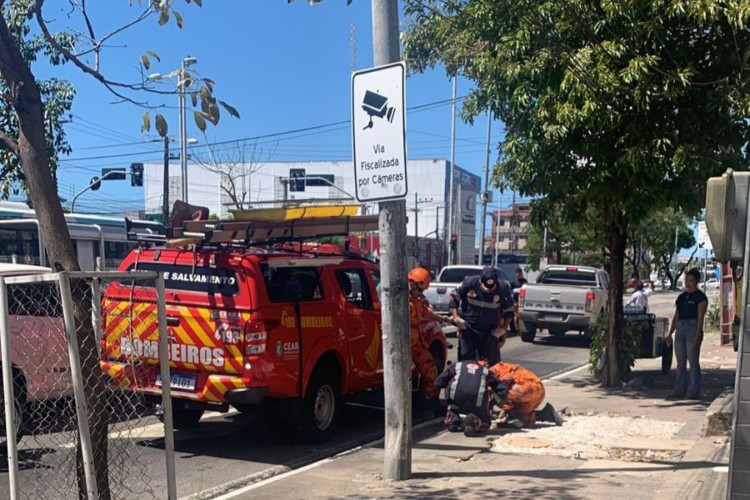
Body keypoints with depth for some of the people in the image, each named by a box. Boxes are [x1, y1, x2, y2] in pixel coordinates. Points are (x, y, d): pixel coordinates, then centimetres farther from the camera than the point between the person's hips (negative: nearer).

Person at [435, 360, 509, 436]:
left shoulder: (457, 365, 28)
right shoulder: (485, 370, 29)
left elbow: (439, 382, 24)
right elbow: (503, 390, 26)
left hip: (456, 396, 2)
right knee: (485, 423, 20)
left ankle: (453, 421, 13)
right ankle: (474, 421, -8)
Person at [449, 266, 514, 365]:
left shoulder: (502, 288, -14)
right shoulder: (469, 283, -17)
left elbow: (509, 311, 1)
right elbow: (454, 297, -1)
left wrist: (503, 329, -5)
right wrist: (455, 317, -8)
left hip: (490, 332, 0)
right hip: (468, 330, 0)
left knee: (492, 363, 1)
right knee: (465, 361, 6)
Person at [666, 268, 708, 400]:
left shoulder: (700, 297, -3)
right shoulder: (681, 297, 16)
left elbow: (700, 317, -10)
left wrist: (697, 335, -17)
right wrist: (670, 334, 14)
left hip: (693, 328, -7)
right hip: (680, 329, 7)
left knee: (693, 362, -5)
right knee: (681, 362, 8)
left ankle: (693, 392, -1)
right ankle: (679, 391, 13)